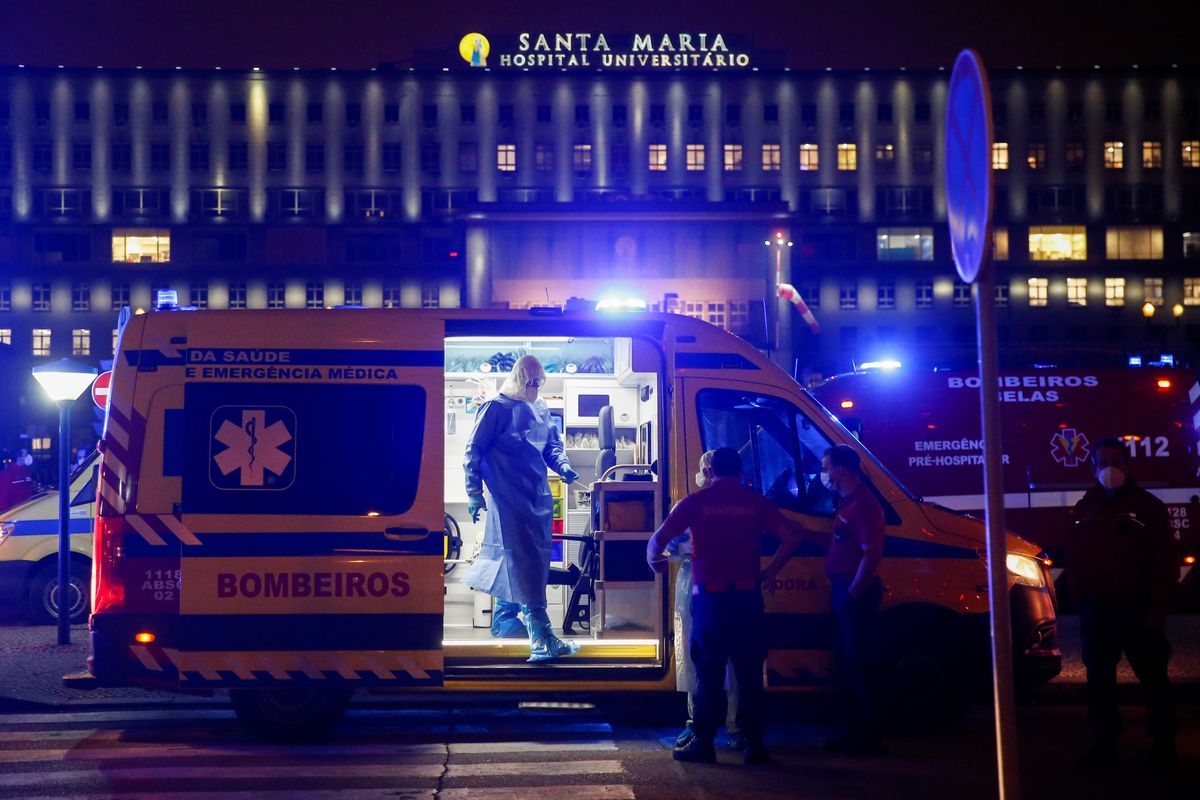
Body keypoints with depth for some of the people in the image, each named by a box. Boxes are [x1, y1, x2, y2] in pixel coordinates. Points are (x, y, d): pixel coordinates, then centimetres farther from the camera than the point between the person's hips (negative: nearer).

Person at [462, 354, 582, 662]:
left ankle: (504, 619, 30)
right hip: (509, 498, -7)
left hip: (539, 497, 7)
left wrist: (562, 466, -1)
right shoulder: (496, 407, -6)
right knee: (525, 562, -13)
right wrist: (474, 493, -9)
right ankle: (542, 640, -19)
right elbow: (474, 451, -5)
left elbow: (553, 445, 21)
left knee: (520, 559, 13)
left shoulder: (541, 409, 13)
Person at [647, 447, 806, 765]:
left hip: (709, 596, -1)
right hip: (747, 597, 1)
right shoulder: (755, 502, 4)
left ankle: (703, 743, 8)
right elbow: (792, 537, 1)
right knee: (749, 673, 7)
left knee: (709, 673, 6)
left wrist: (654, 560, 16)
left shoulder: (696, 502, 0)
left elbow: (658, 539, -5)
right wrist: (771, 570, 13)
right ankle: (754, 744, 8)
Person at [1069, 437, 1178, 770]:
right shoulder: (1084, 508, 11)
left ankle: (1163, 747, 7)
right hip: (1097, 610, 4)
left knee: (1153, 678, 0)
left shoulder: (1148, 506, 0)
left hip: (1137, 608, -4)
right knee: (1099, 681, 8)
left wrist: (1158, 607, -11)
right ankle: (1104, 746, 15)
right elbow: (1073, 558, 12)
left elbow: (1165, 560, -4)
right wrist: (1080, 601, 2)